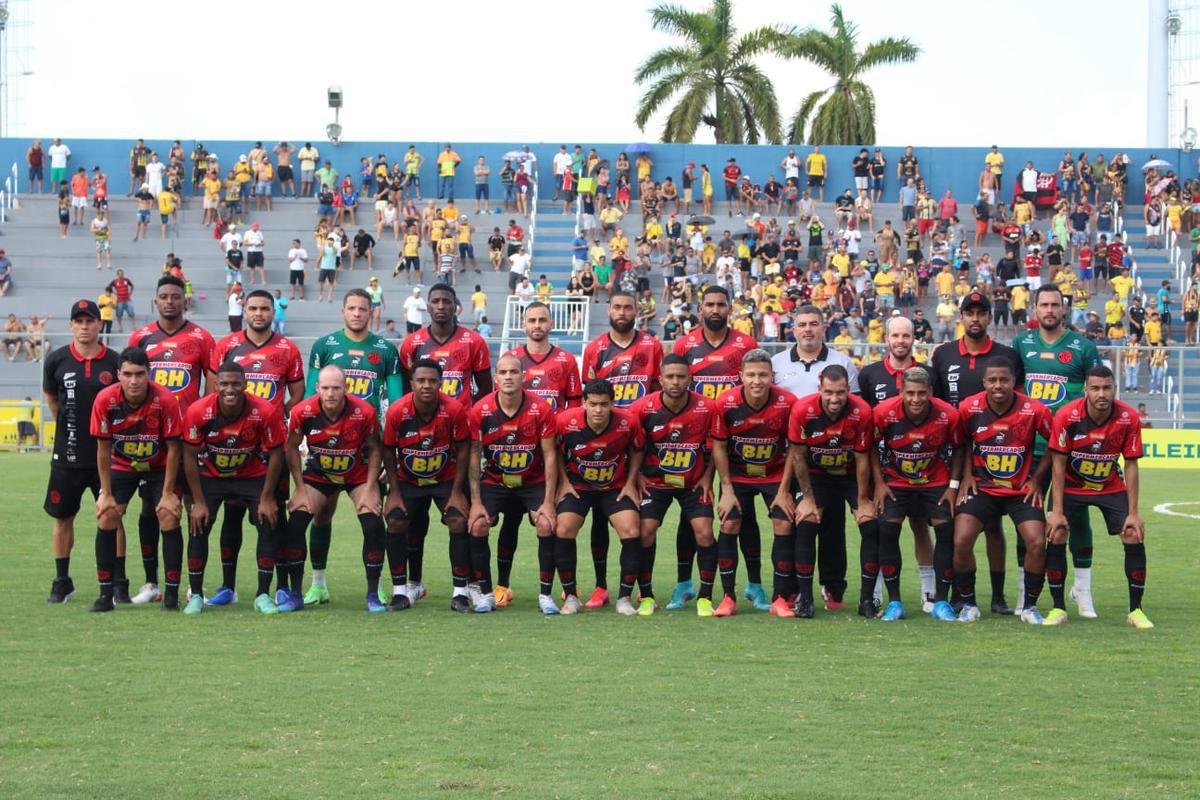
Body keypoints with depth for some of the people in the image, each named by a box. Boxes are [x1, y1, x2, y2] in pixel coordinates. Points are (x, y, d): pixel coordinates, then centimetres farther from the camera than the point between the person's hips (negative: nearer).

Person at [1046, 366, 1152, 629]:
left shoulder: (1129, 418, -20)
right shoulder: (1066, 416, -24)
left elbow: (1131, 466, -12)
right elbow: (1059, 464, -17)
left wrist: (1133, 513, -14)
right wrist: (1056, 511, -20)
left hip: (1112, 487, 1)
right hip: (1071, 486, -1)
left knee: (1135, 537, -10)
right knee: (1056, 536, -15)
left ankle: (1136, 610, 2)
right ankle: (1058, 608, -2)